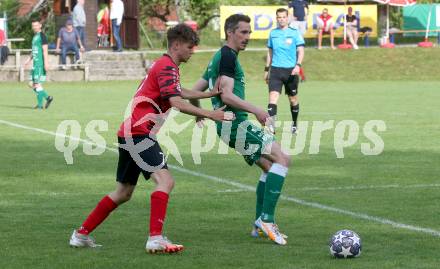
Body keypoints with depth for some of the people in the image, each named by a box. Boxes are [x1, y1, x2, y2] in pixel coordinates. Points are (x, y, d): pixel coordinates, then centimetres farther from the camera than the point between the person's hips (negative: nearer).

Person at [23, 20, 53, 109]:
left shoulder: (42, 36, -8)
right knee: (32, 84, 7)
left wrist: (46, 63, -19)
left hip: (40, 64, -9)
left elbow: (45, 50, -14)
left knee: (38, 84, -8)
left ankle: (40, 104, -2)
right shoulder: (34, 36, 18)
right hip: (35, 64, 9)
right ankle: (48, 97, 13)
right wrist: (29, 60, 19)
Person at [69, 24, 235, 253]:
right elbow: (176, 103, -24)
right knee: (165, 180, -22)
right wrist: (209, 114, -25)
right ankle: (155, 238, -32)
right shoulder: (167, 67, -12)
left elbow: (181, 93, 36)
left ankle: (81, 234, 24)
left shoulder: (166, 66, 20)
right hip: (139, 133, -11)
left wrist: (212, 93, 33)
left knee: (123, 193, 17)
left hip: (130, 133, 11)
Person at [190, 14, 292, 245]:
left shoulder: (219, 57, 20)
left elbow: (195, 91, 24)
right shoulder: (227, 56, -10)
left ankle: (260, 224, 16)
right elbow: (226, 95, -21)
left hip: (235, 125, 10)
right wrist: (256, 110, -23)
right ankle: (267, 219, -20)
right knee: (282, 159, -17)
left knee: (269, 166, 15)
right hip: (235, 124, -10)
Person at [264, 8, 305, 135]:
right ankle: (271, 125, -23)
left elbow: (301, 51, -4)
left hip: (291, 70, -1)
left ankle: (294, 124, 29)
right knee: (273, 96, -15)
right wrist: (266, 69, 17)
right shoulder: (273, 33, 9)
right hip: (276, 70, 2)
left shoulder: (294, 33, -1)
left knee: (293, 99, 10)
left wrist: (298, 65, -20)